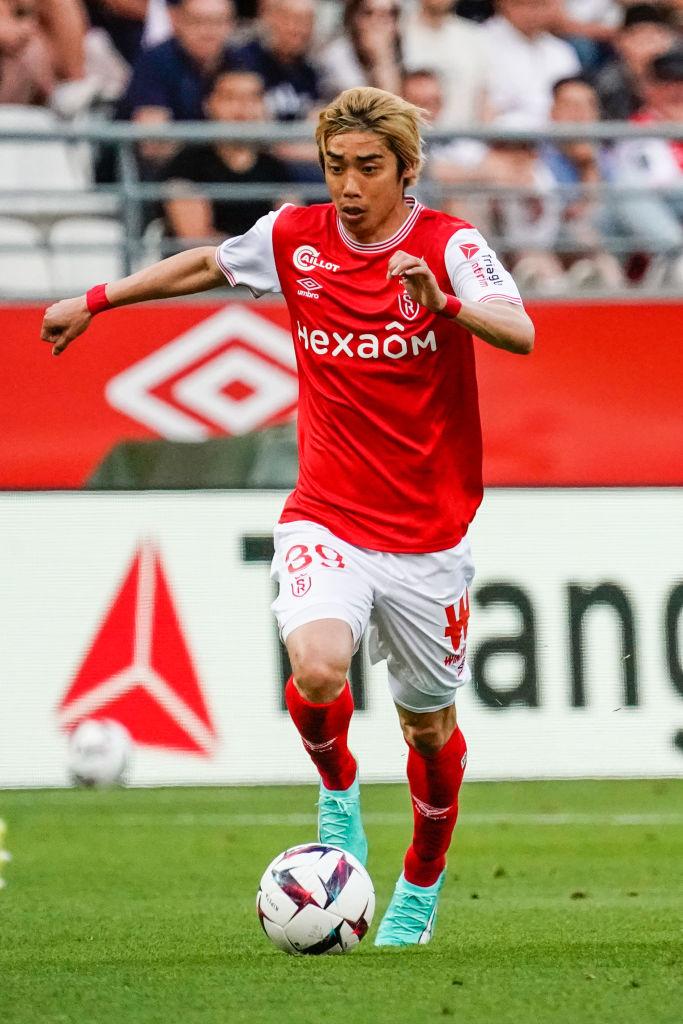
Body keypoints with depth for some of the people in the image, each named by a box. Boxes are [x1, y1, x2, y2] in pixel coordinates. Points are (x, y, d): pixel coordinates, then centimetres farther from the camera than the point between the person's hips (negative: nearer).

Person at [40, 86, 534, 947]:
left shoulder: (448, 245, -10)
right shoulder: (295, 238, -1)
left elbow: (520, 333, -28)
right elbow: (209, 263, 20)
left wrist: (446, 303, -47)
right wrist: (99, 301, 26)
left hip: (427, 534, -1)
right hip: (325, 516, 1)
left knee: (429, 723, 11)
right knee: (317, 668, -27)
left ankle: (421, 890, 37)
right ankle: (338, 794, 7)